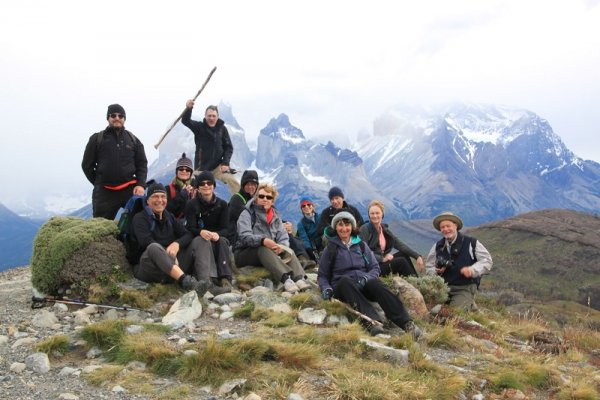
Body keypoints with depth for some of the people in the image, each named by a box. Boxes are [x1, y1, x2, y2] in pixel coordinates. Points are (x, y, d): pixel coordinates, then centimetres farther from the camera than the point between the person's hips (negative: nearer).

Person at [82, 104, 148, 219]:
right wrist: (99, 183, 8)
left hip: (130, 189, 1)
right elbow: (87, 165, 10)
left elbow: (142, 164, 10)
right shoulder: (97, 139, 6)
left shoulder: (133, 140, 12)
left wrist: (141, 184, -4)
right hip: (104, 192, -1)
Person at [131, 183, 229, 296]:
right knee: (154, 248, -36)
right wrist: (170, 255, -24)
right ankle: (186, 281, -54)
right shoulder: (140, 218, 4)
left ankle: (206, 284, -30)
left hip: (172, 267, 5)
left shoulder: (170, 218, 21)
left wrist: (177, 244, -16)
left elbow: (188, 235, 7)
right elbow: (146, 242, -14)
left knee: (197, 241, -8)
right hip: (148, 268, -5)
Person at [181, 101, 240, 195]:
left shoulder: (222, 128, 0)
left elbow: (229, 147, 4)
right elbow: (185, 121, -18)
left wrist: (225, 163, -8)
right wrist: (188, 108, -39)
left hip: (218, 166, 0)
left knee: (233, 182, -16)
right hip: (201, 167, 0)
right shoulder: (199, 127, -2)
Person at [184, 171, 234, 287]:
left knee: (222, 240, -31)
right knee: (204, 241, -34)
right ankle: (208, 278, -50)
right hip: (198, 239, -1)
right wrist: (201, 232, -35)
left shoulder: (222, 204, 4)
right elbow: (190, 228, -11)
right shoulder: (192, 205, 0)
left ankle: (226, 278, -43)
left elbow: (225, 228, -5)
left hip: (218, 238, 1)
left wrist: (217, 234, -30)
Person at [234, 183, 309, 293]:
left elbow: (283, 236, 2)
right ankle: (285, 278, -56)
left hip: (270, 251, 5)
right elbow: (244, 236, -20)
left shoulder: (275, 215, 15)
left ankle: (299, 278, -46)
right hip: (245, 253, -5)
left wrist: (282, 246, -23)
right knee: (263, 250, -36)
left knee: (288, 251, -21)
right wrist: (263, 240, -38)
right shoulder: (247, 214, -3)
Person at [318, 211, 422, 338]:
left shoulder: (361, 245, 15)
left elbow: (375, 267, 12)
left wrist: (366, 277, -9)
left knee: (375, 283, -32)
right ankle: (373, 323, -55)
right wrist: (326, 288, -9)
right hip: (342, 287, -2)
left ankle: (407, 323, -46)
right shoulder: (330, 249, 10)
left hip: (363, 284, 2)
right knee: (345, 280, -37)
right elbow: (322, 275, 12)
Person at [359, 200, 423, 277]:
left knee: (404, 254, -4)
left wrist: (417, 256, -6)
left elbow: (400, 244, 3)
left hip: (381, 262, 7)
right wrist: (382, 258, -21)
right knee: (401, 261, -18)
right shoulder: (364, 229, -9)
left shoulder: (384, 229, 11)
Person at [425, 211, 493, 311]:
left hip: (465, 288, -4)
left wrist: (472, 270, -18)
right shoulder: (438, 246, 9)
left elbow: (487, 261, -1)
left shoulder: (471, 243, -1)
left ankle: (470, 306, 14)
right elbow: (429, 266, 18)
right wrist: (436, 271, -5)